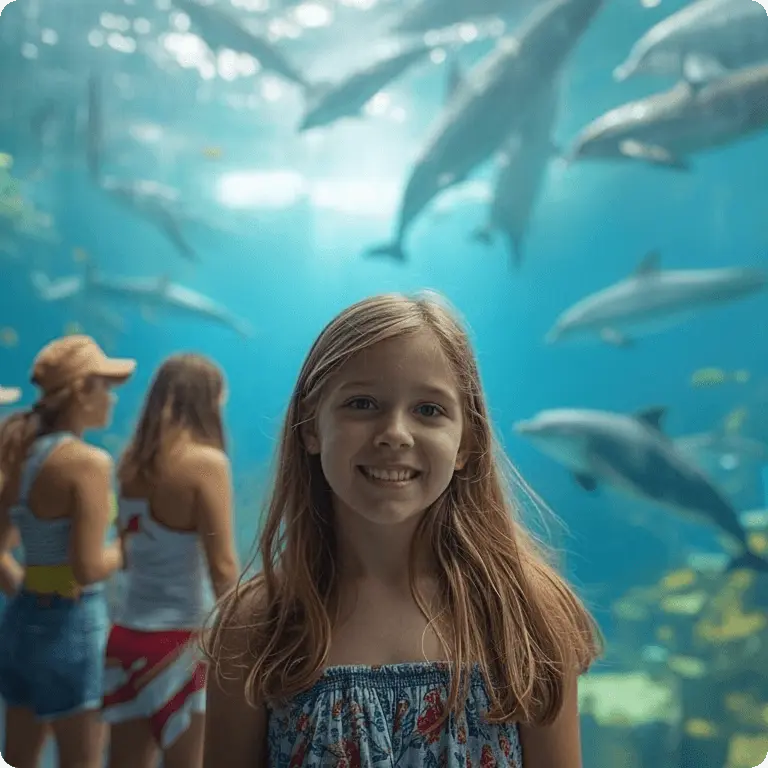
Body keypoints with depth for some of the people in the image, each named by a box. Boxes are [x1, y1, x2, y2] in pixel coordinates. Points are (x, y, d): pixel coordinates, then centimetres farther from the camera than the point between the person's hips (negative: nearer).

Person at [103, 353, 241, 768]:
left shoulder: (133, 459, 5)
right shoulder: (206, 461, -14)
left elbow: (129, 552, 12)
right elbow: (223, 568, -15)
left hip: (127, 631, 6)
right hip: (181, 636, -6)